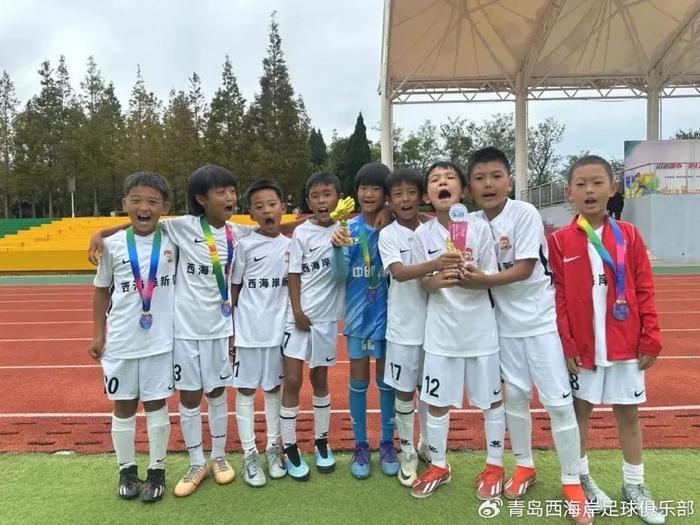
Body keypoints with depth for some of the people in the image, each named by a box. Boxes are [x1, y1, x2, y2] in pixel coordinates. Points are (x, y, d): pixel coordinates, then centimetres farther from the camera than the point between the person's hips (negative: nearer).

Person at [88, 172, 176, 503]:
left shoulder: (173, 240, -4)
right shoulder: (113, 245, -3)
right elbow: (102, 291, 7)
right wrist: (98, 334, 3)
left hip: (161, 339, -1)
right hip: (121, 340, 1)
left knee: (157, 404, 9)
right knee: (123, 405, 12)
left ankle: (157, 471, 23)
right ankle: (127, 470, 29)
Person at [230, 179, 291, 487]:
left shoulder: (291, 245, 2)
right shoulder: (244, 245, -7)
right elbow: (233, 289, -3)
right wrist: (230, 329, -4)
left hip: (278, 328, 3)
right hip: (248, 329, -3)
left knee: (274, 387, 14)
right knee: (245, 389, 6)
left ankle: (273, 447, 29)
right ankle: (249, 454, 18)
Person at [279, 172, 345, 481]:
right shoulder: (302, 233, -4)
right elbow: (294, 275, -3)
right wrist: (298, 312, -10)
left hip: (326, 317, 2)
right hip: (299, 316, -2)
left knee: (320, 380, 14)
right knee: (292, 381, -1)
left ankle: (321, 442, 28)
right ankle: (290, 449, 12)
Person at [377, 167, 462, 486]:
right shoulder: (388, 235, -7)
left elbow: (442, 273, 7)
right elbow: (399, 272, -23)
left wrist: (449, 270, -16)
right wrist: (433, 265, -41)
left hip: (431, 323, 3)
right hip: (403, 326, -2)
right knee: (404, 391, 7)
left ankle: (427, 445, 36)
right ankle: (407, 452, 26)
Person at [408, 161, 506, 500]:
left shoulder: (479, 227, -6)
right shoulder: (423, 234, -2)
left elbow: (491, 278, -3)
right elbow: (423, 283, 0)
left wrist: (468, 279, -24)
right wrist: (438, 281, -23)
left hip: (480, 326, -1)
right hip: (442, 328, 1)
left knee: (491, 398, 12)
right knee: (437, 400, 9)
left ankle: (494, 465, 31)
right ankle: (438, 466, 28)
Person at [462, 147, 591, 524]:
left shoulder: (525, 214, -15)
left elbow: (525, 268, -20)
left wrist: (483, 280, -27)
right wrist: (463, 273, -14)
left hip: (542, 319, -4)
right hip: (506, 322, 4)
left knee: (558, 401, 1)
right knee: (515, 395, 14)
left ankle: (571, 482, 19)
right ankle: (524, 466, 33)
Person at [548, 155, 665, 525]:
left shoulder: (629, 236, 0)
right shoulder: (559, 241, -5)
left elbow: (644, 291, 2)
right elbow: (556, 298, -5)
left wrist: (650, 339, -2)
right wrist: (565, 345, -9)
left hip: (625, 345, 2)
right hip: (580, 347, -1)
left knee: (628, 414, 13)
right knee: (579, 411, 12)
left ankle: (634, 486, 30)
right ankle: (581, 478, 30)